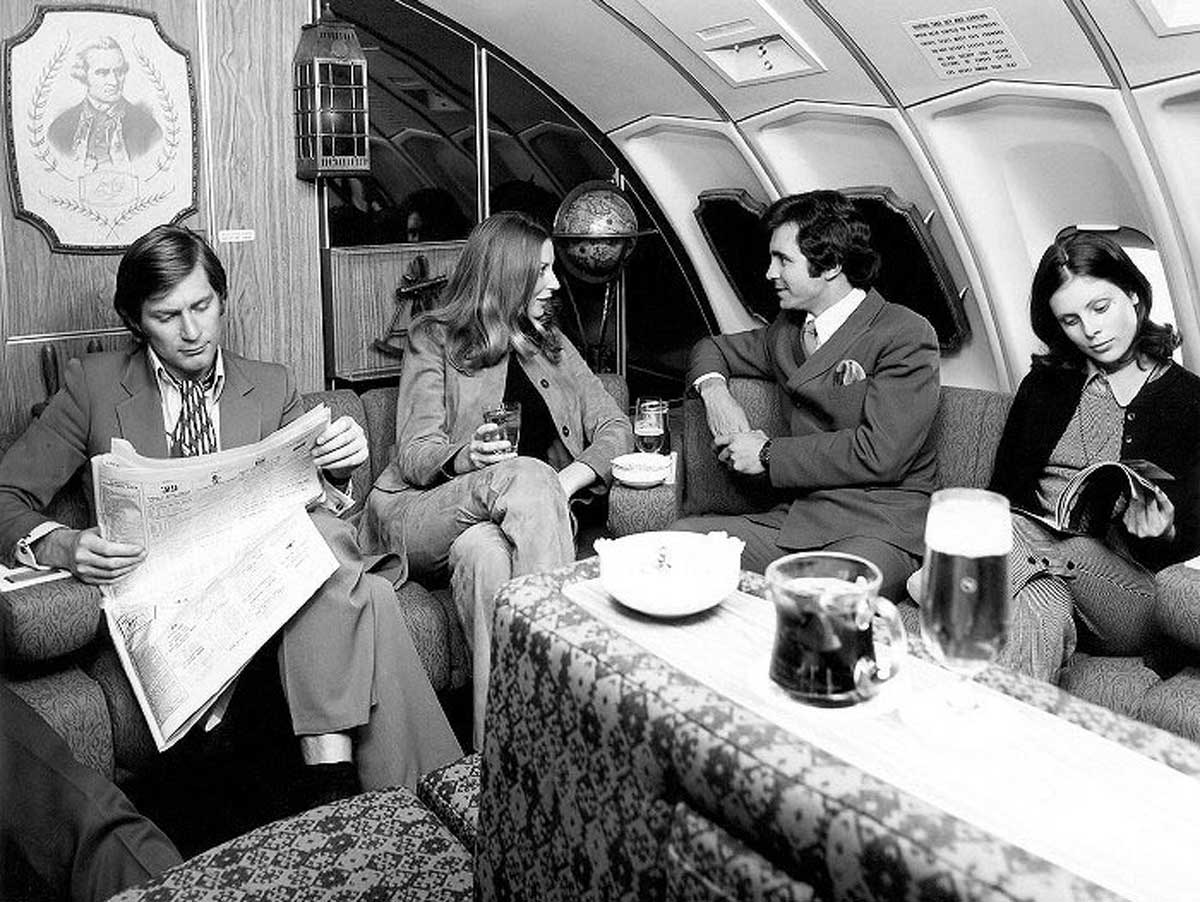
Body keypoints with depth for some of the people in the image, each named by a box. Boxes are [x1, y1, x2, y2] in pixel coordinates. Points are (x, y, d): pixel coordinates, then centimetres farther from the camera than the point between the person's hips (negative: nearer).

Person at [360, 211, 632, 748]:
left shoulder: (550, 343, 25)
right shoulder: (434, 338, 12)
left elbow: (615, 427, 14)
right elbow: (415, 455, 2)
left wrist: (568, 480, -8)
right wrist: (467, 458, -23)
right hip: (418, 513, -2)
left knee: (484, 552, -36)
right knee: (527, 475, -34)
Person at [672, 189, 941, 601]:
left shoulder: (905, 335, -4)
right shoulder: (788, 330, 19)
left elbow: (879, 453, -14)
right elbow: (713, 347, 36)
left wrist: (769, 454, -7)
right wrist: (713, 390, 11)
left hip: (878, 528, -6)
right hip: (794, 521, 7)